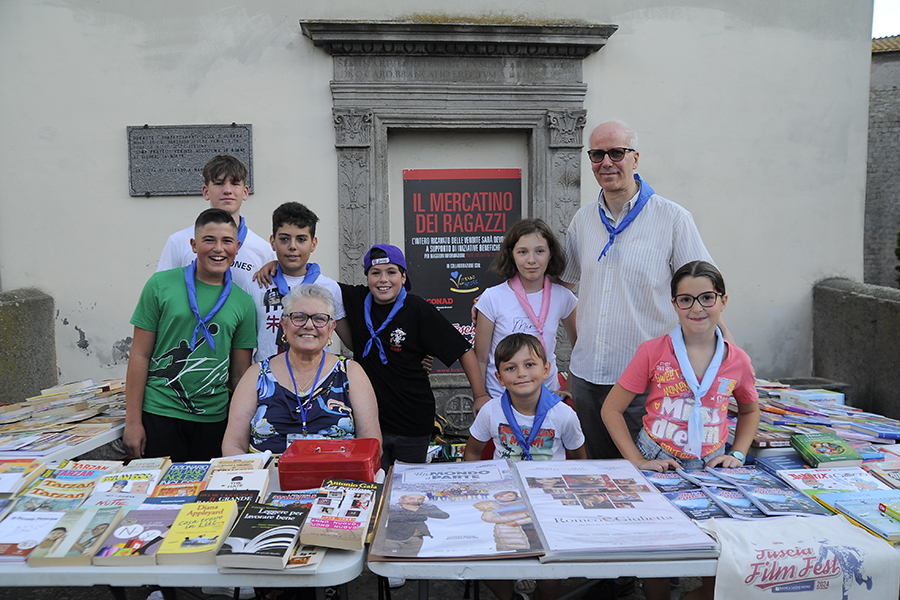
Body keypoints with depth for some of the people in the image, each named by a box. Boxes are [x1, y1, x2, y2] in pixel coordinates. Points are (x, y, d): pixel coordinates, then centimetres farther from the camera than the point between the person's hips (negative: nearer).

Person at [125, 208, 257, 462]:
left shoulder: (243, 302, 3)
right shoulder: (161, 284, -2)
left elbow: (240, 374, 7)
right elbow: (140, 356, -1)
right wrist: (133, 421, -4)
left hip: (213, 419, 2)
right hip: (159, 413, -2)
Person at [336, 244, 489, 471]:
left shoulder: (418, 310, -12)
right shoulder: (357, 299, -1)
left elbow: (463, 350, -9)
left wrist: (481, 398, -14)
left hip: (413, 426, -2)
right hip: (369, 419, 3)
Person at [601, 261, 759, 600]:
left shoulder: (737, 361, 0)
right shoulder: (653, 352, -8)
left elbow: (750, 410, 22)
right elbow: (611, 409, -3)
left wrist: (737, 454, 8)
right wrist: (638, 461, -10)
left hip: (709, 468, 2)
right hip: (657, 466, -2)